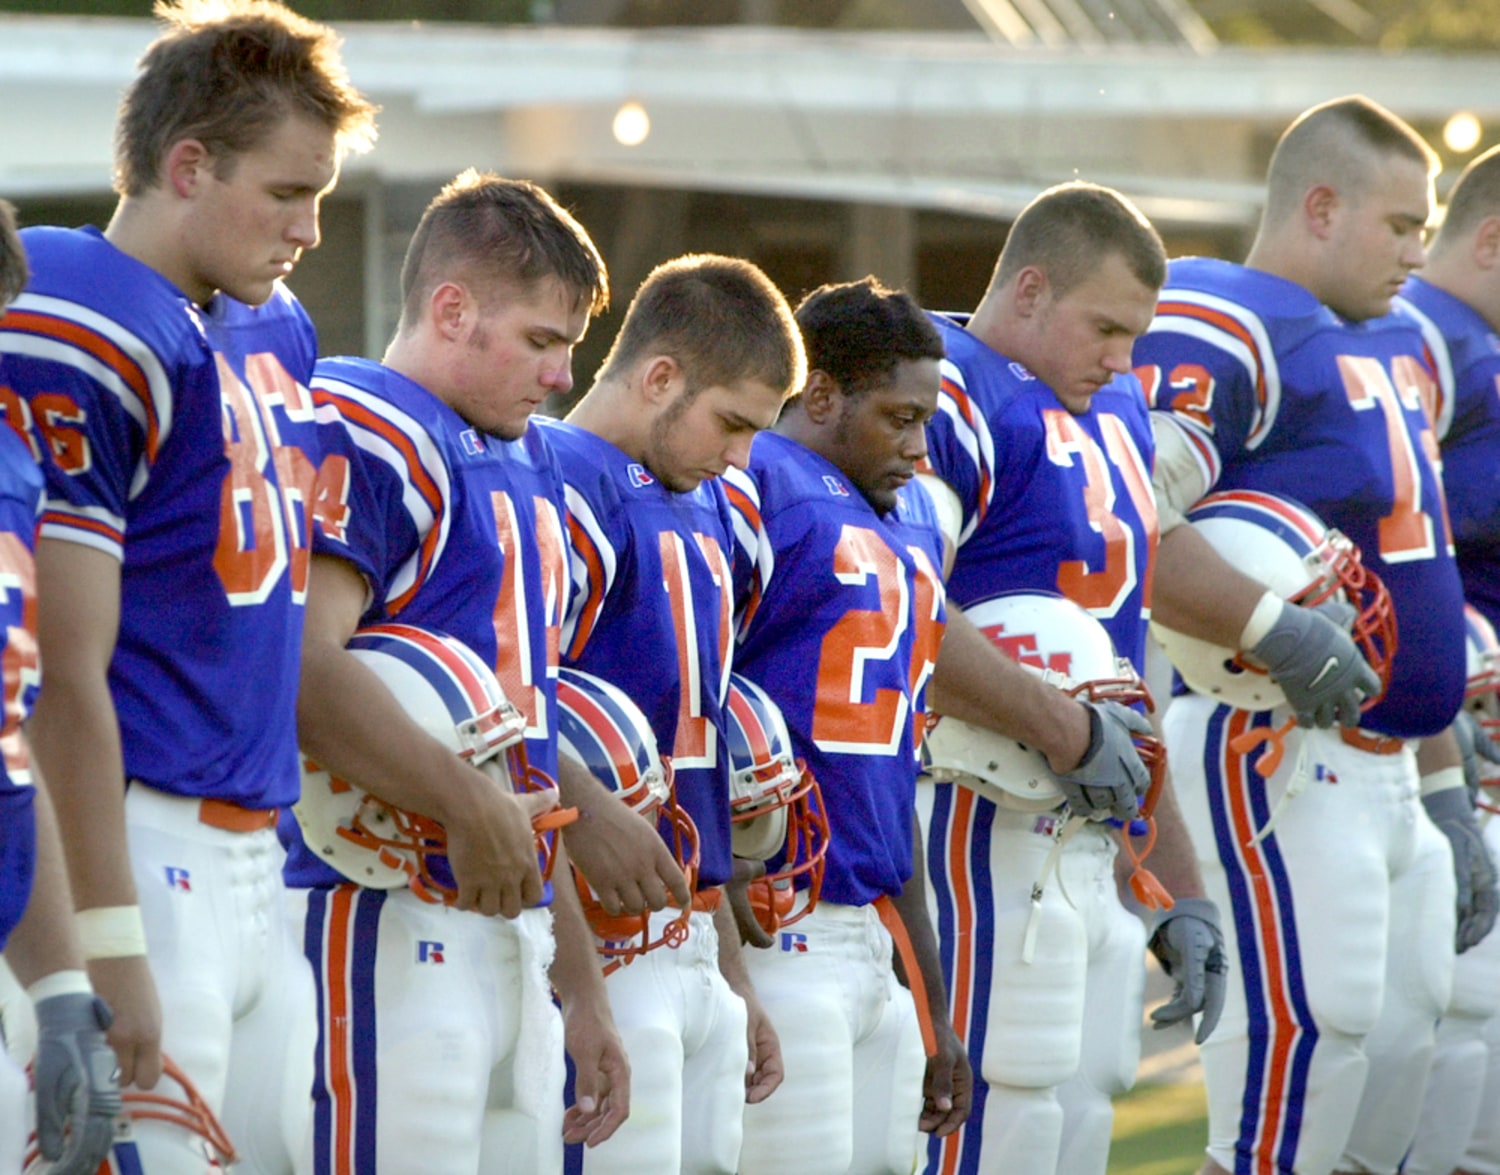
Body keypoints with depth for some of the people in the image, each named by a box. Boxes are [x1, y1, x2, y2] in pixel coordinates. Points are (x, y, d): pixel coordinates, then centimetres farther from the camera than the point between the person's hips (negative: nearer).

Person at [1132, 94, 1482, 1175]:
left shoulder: (1395, 344, 19)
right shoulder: (1218, 333, -11)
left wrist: (1443, 782, 22)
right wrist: (1271, 629, -29)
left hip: (1386, 755, 9)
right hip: (1274, 748, -9)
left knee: (1406, 1026, 10)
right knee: (1311, 1021, -13)